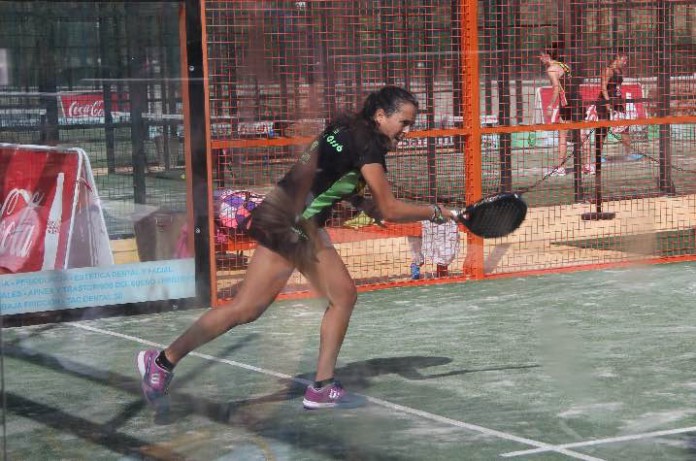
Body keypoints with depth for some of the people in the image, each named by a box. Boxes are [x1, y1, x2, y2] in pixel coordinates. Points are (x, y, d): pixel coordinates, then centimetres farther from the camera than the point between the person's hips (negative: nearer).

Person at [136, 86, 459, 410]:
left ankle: (321, 388, 12)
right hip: (284, 222, -10)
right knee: (247, 308, -10)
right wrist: (436, 212, -3)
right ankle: (162, 361, -3)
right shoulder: (365, 142, -14)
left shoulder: (350, 132, 13)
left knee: (344, 295, 8)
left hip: (306, 227, 10)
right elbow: (389, 209, -14)